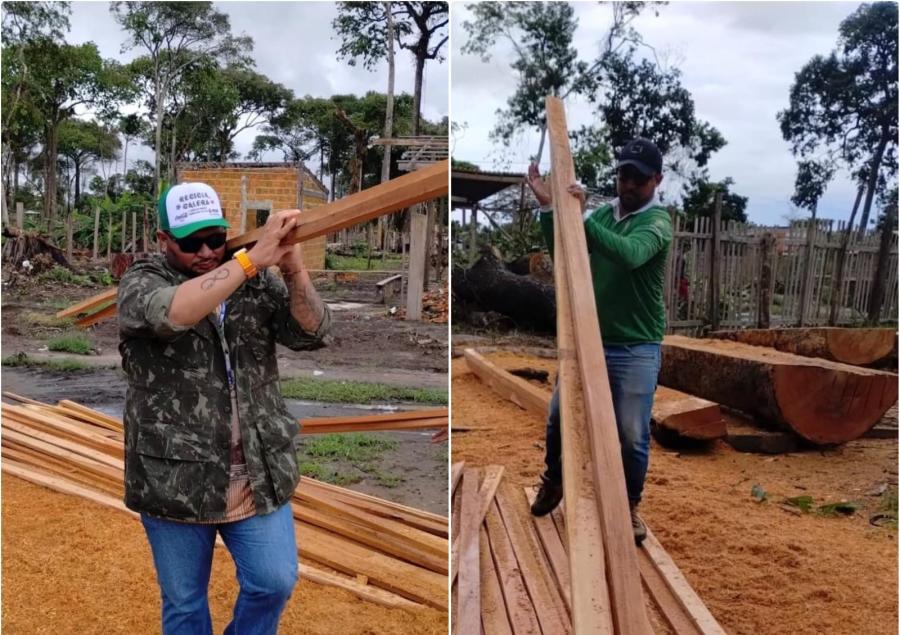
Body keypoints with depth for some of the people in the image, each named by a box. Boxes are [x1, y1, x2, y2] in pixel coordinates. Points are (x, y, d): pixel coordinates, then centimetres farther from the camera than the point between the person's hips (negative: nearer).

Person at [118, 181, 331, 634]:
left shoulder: (257, 280, 2)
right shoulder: (141, 282, -6)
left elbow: (310, 334, -9)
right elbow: (171, 312, -30)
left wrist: (294, 271, -27)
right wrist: (252, 258, -34)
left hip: (258, 474, 2)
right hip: (175, 478, -1)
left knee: (275, 581, 6)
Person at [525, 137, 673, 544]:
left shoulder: (658, 221, -10)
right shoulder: (602, 212, 8)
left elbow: (630, 254, -31)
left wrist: (582, 218, -38)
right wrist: (549, 209, -9)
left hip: (637, 349, -4)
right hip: (589, 340, 5)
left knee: (632, 435, 0)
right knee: (558, 416, 8)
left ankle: (629, 506, 22)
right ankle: (553, 480, 34)